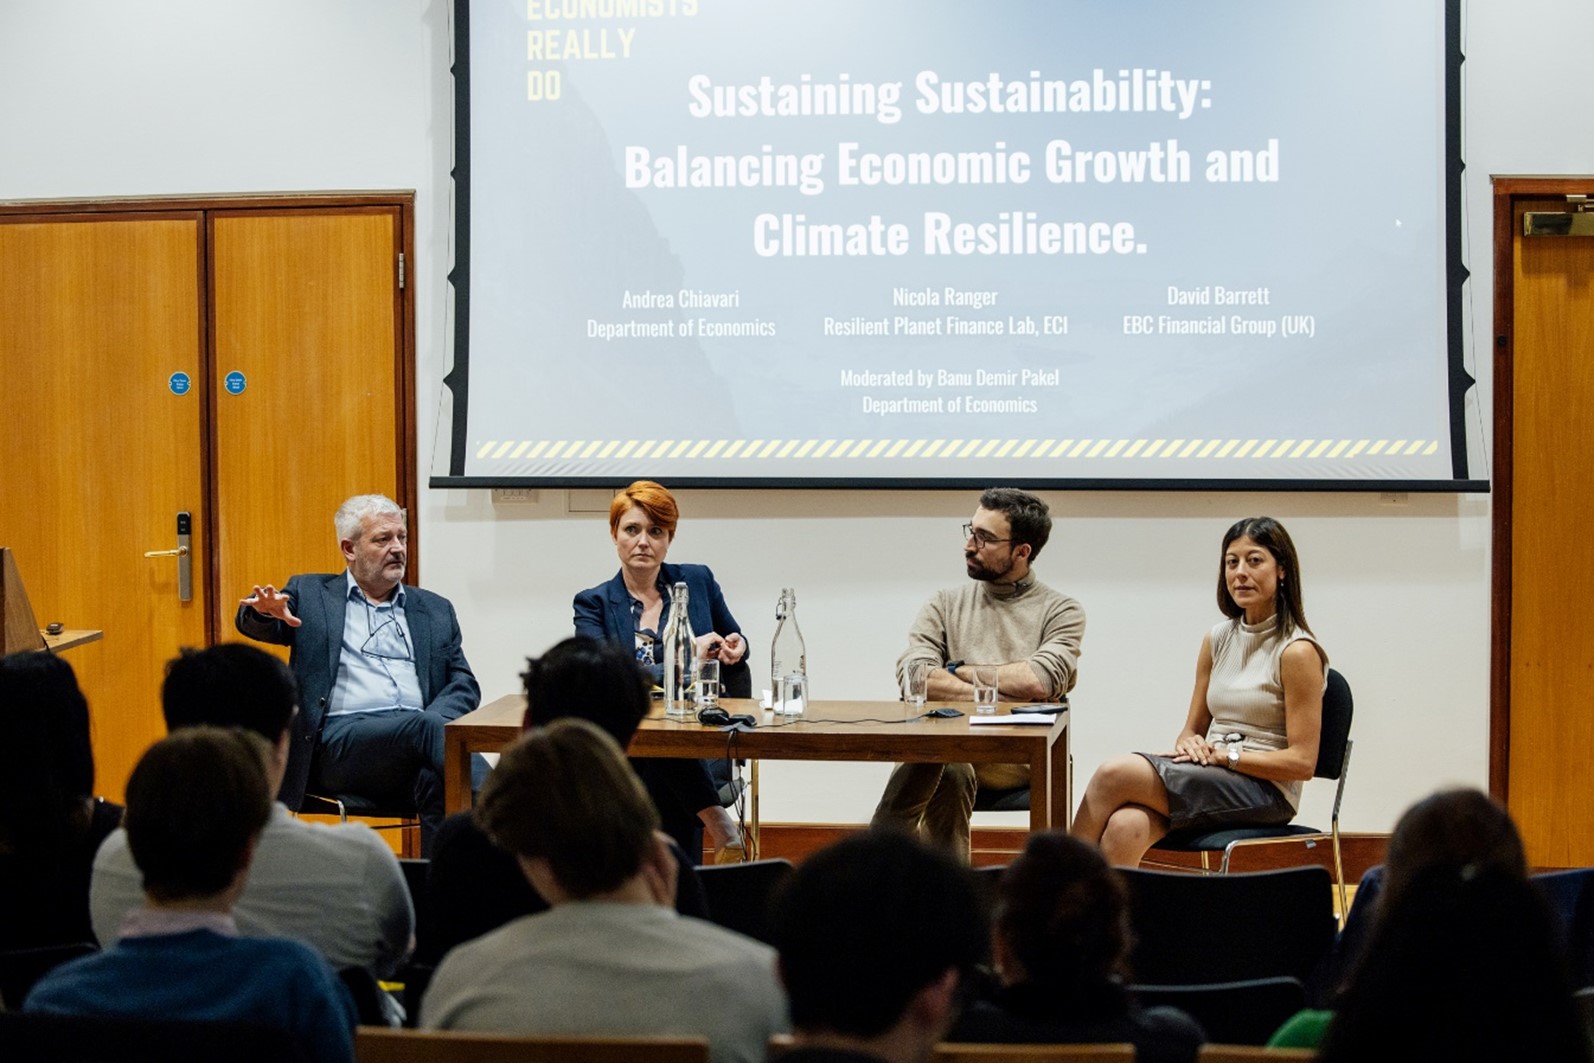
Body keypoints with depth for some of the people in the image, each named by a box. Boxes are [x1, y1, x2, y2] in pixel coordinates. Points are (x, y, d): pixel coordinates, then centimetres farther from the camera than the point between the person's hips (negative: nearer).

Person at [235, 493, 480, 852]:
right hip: (343, 738, -3)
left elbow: (465, 684, 16)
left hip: (416, 734, 3)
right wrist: (266, 611, -24)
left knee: (437, 778, -34)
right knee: (425, 727, -34)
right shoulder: (310, 594, 18)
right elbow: (252, 623, 2)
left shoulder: (435, 610, 24)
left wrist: (433, 721, -6)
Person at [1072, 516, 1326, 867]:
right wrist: (1190, 744, -5)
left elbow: (1302, 762, -10)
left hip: (1266, 791, -6)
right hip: (1210, 778, 6)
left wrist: (1225, 753, -15)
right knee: (1125, 827, -30)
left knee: (1115, 773, -25)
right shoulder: (1218, 639, 14)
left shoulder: (1297, 652, -7)